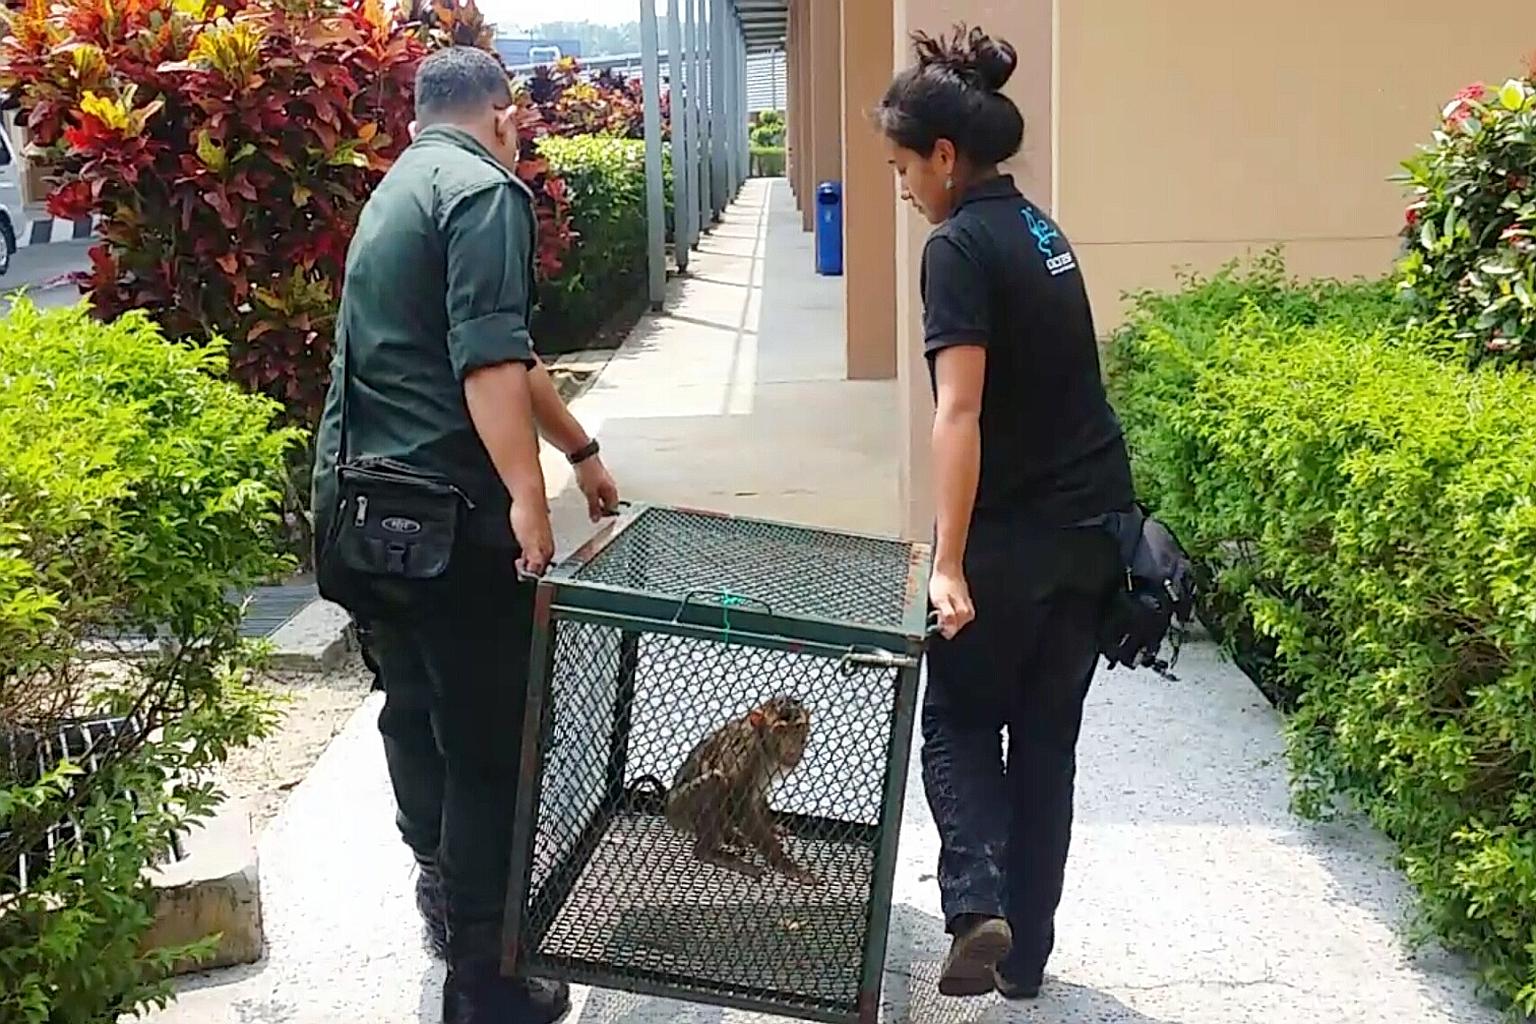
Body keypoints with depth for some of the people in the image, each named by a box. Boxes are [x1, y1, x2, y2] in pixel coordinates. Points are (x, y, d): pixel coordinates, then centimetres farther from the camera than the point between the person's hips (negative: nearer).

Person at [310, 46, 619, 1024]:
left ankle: (444, 881, 42)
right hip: (443, 511, -9)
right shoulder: (485, 189, -9)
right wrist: (528, 494, -26)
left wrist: (580, 448, 32)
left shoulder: (399, 189, 20)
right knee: (489, 740, 0)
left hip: (358, 499, 9)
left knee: (416, 708, 23)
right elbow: (489, 358, -22)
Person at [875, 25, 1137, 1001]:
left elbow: (960, 414, -22)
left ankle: (977, 906, -6)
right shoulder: (1039, 229, 12)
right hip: (1095, 526, 7)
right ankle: (1026, 953, 22)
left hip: (1018, 534, -7)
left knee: (959, 721, 12)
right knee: (1048, 737, 14)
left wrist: (948, 564, -25)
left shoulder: (961, 245, -14)